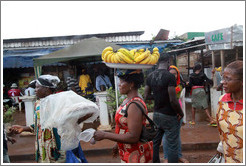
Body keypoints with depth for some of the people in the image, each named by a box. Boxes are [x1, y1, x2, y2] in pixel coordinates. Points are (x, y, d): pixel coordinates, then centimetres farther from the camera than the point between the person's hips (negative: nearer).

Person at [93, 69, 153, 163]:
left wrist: (104, 135, -25)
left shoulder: (134, 105, -25)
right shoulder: (128, 101, 4)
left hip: (136, 156, -8)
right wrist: (118, 145, 19)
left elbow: (133, 137, -28)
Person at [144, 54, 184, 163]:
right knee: (172, 145, 5)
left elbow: (146, 96, 7)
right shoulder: (169, 76, -17)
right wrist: (181, 113, -5)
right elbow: (173, 100, -19)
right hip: (169, 116, -7)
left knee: (155, 142, 18)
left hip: (156, 114, 7)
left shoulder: (150, 76, 3)